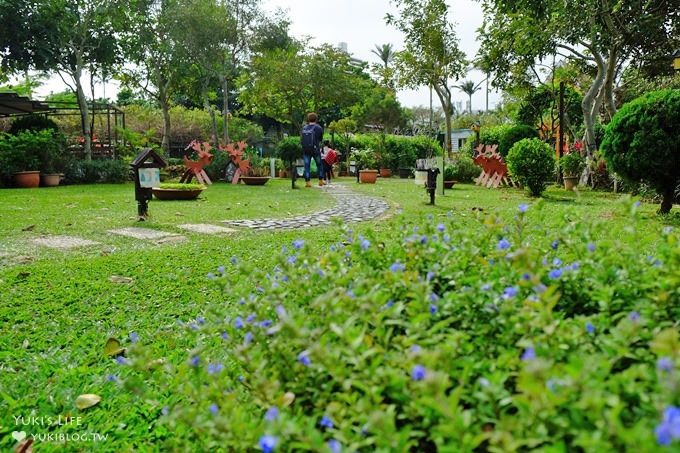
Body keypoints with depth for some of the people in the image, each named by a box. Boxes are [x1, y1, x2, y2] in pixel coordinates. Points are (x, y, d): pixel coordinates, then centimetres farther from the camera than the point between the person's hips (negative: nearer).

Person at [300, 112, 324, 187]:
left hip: (305, 149, 2)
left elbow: (301, 139, 8)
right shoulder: (319, 128, -4)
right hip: (315, 149, -2)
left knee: (306, 166, 3)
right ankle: (321, 180, 19)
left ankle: (307, 182, -2)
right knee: (319, 165, 13)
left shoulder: (304, 127, 4)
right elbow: (321, 139, 7)